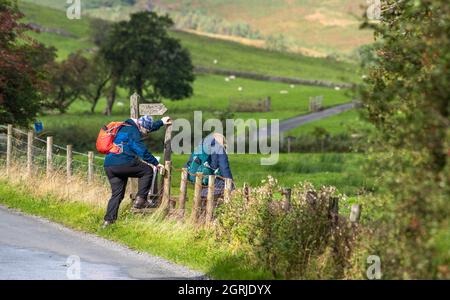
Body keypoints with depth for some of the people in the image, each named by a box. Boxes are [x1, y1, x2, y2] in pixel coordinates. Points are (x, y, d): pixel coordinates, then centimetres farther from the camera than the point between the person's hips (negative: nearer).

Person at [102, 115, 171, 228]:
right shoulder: (133, 132, -8)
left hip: (109, 166, 9)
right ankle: (140, 199, -2)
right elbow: (143, 151, -10)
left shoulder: (126, 127, 23)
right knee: (147, 171, 6)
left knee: (117, 194, 14)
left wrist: (161, 122, 49)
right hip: (123, 163, -9)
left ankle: (108, 221, 6)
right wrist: (156, 163, -1)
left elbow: (148, 128, 41)